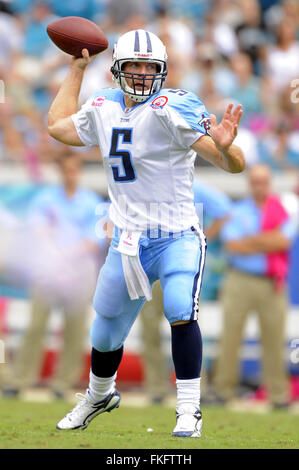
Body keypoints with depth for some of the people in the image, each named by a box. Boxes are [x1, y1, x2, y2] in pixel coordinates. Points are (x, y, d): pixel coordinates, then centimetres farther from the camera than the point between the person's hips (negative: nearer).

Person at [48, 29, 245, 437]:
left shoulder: (172, 109, -15)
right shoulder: (104, 110, 4)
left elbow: (234, 165, -22)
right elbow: (58, 126, 26)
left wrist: (224, 146, -46)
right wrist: (77, 69, 24)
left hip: (176, 238, -5)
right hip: (128, 242, 5)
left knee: (180, 311, -30)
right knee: (106, 332, 15)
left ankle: (189, 411, -21)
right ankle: (99, 395, 45)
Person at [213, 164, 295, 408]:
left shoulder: (282, 211, 9)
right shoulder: (238, 210, 10)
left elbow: (284, 241, -8)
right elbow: (231, 245, -3)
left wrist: (249, 240, -8)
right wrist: (267, 244, -7)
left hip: (272, 285, 0)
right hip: (240, 280, 0)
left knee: (274, 338, -2)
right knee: (230, 335, -3)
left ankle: (278, 393, 4)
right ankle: (223, 388, 4)